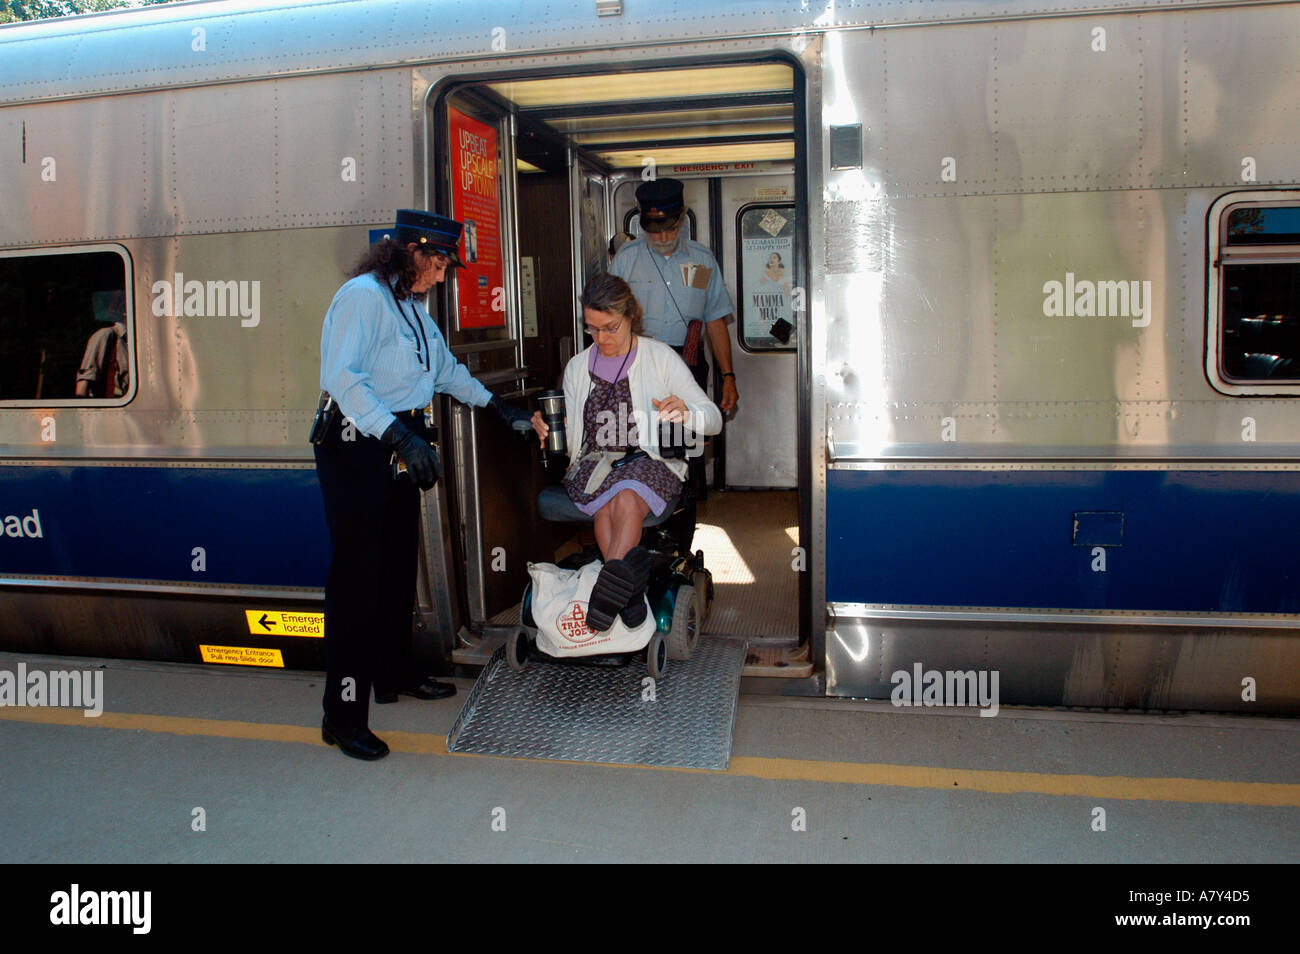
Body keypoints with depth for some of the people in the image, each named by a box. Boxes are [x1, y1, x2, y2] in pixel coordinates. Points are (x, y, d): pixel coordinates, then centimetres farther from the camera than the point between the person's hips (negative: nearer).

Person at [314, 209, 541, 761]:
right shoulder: (363, 295, -13)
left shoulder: (412, 306, 18)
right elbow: (342, 378, -25)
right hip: (357, 448, -9)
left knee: (398, 566, 16)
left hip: (400, 449, 10)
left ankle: (394, 676, 32)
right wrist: (401, 436, -32)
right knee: (357, 575, -7)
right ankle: (343, 713, 0)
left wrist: (500, 409, 27)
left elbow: (446, 369, 31)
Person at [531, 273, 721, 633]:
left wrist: (685, 413, -22)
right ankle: (632, 584, -35)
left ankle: (611, 584, -40)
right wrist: (550, 432, -8)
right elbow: (572, 441, 15)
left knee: (626, 495, -37)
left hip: (650, 461, -2)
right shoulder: (577, 367, 17)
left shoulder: (660, 357, 7)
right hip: (593, 462, 2)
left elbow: (713, 419, 1)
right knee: (605, 502, -34)